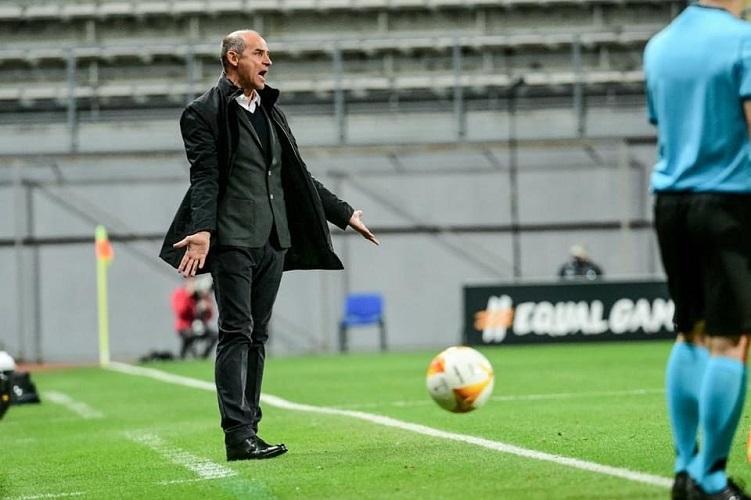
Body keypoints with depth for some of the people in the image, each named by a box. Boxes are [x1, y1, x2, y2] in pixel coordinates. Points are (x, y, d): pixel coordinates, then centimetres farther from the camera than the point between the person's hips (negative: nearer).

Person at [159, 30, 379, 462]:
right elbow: (205, 177, -13)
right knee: (236, 332, -10)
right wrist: (202, 230, -27)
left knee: (258, 336, 7)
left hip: (274, 240, 7)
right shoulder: (206, 112, -3)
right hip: (232, 240, -7)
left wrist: (345, 214, 25)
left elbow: (299, 177, 24)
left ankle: (248, 431, 9)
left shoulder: (271, 112, 19)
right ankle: (238, 436, -13)